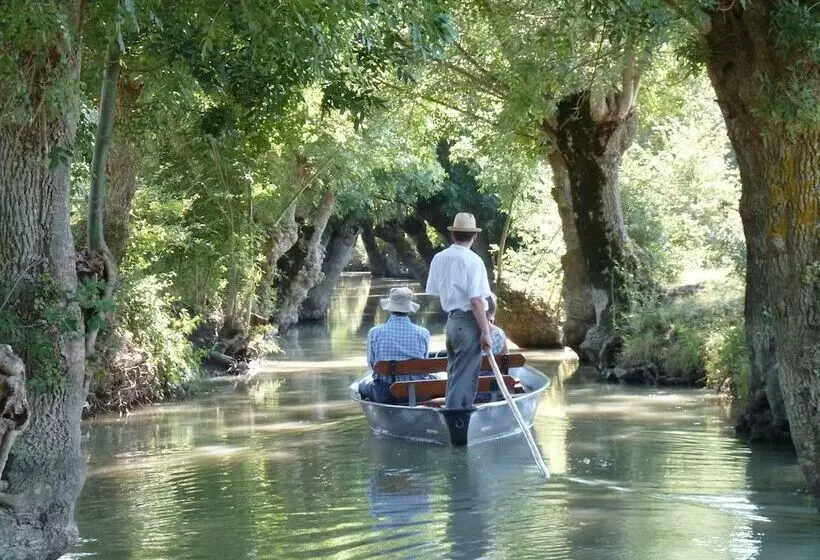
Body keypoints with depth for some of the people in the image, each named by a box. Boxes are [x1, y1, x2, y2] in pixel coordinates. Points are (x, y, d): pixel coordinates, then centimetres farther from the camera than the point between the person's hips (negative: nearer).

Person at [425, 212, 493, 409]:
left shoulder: (439, 258, 6)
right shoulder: (473, 261, -15)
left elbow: (435, 292, 13)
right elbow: (476, 300, -18)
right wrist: (486, 332, -14)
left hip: (451, 321, 7)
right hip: (469, 324, -7)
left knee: (454, 374, 18)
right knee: (464, 378, -3)